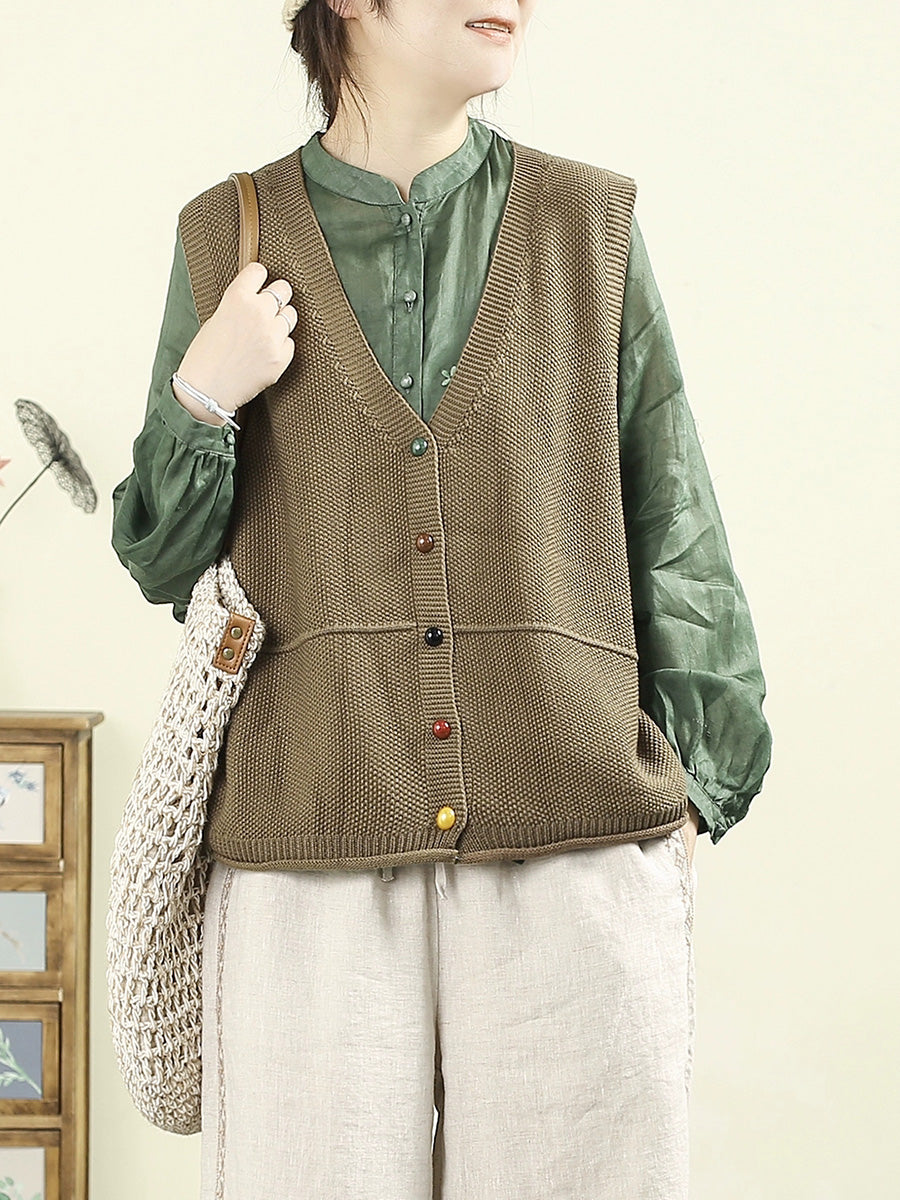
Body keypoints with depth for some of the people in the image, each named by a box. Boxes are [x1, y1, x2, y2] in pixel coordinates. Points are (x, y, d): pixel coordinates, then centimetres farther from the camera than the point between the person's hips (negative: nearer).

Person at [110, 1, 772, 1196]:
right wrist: (200, 401, -4)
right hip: (310, 852, 0)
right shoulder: (227, 237, 9)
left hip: (578, 841, 1)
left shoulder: (592, 224, 10)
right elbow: (161, 564, 13)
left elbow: (675, 537, 12)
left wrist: (694, 777, 6)